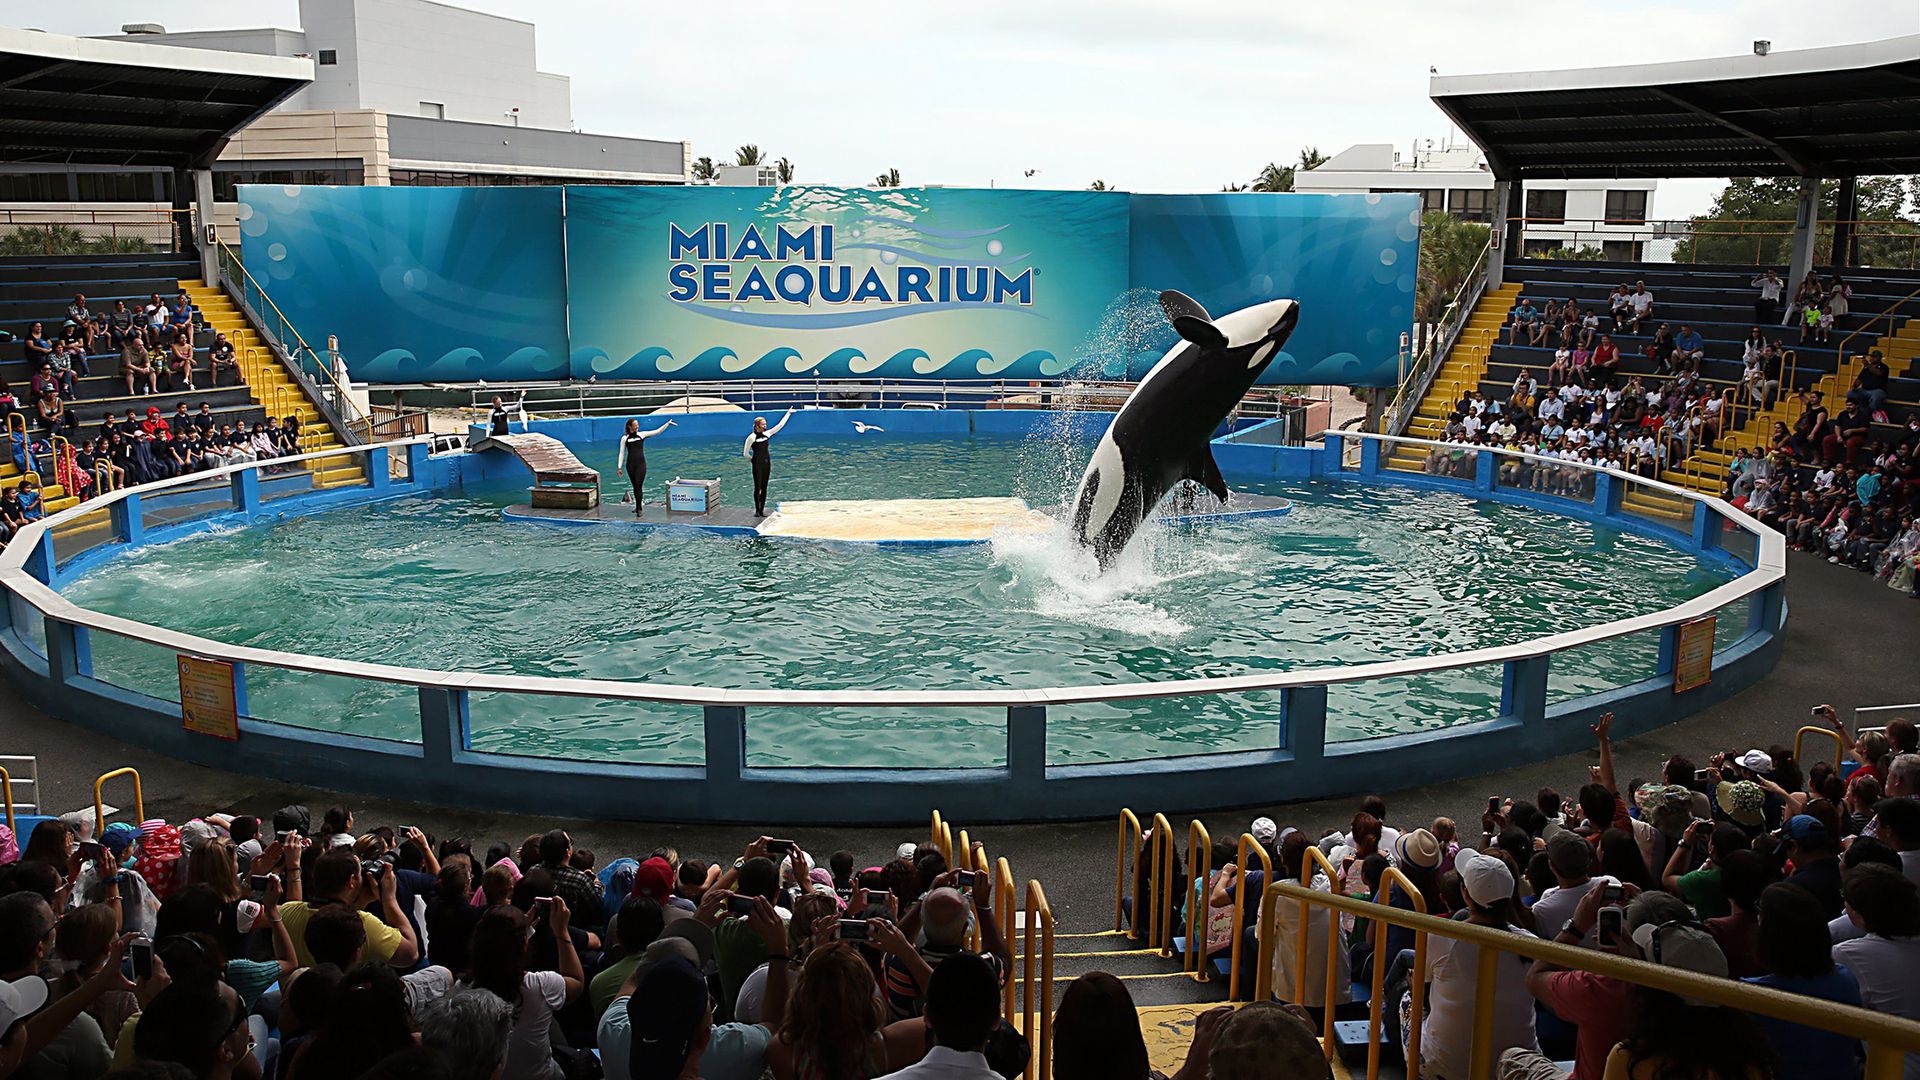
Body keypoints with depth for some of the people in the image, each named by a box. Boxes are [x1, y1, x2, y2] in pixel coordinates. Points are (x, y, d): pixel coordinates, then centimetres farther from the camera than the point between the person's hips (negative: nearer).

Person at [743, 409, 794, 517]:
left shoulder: (767, 434, 5)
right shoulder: (751, 437, -10)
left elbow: (780, 425, 9)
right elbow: (745, 454, -4)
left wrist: (788, 413, 10)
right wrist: (754, 460, 5)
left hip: (767, 463, 5)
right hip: (757, 465, -5)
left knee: (764, 487, 7)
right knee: (757, 487, -2)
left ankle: (762, 509, 12)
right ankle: (757, 510, 5)